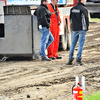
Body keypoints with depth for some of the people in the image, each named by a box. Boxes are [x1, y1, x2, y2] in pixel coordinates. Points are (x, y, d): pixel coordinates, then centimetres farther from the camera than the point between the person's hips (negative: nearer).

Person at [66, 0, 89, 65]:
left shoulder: (72, 9, 8)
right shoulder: (83, 9, -12)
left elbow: (71, 19, 13)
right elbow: (86, 18, -10)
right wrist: (87, 27, 4)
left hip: (74, 29, 6)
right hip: (82, 29, -6)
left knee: (73, 44, 13)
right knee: (81, 44, -2)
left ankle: (70, 59, 12)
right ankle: (78, 60, -5)